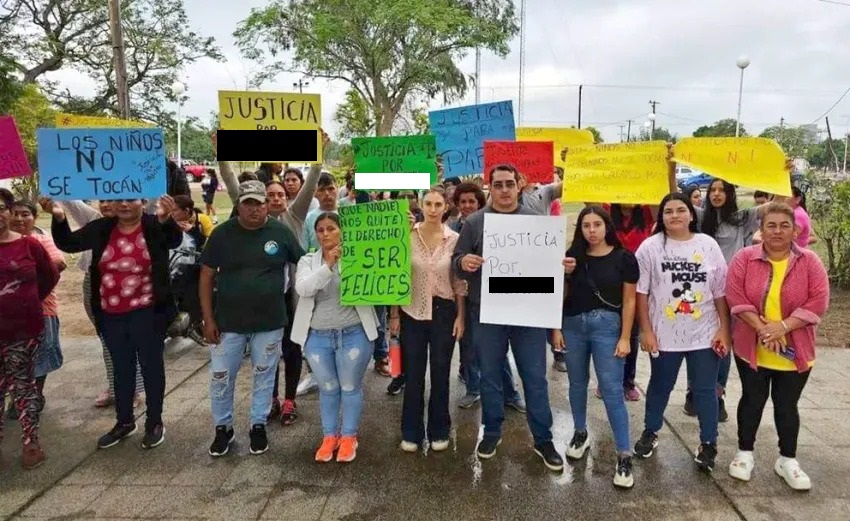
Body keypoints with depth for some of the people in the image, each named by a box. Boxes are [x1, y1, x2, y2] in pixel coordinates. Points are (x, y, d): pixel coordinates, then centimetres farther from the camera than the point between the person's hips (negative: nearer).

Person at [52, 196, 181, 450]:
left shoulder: (154, 226, -9)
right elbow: (67, 243, 4)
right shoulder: (102, 228, 4)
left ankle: (155, 423, 21)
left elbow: (175, 240, -28)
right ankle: (124, 421, 32)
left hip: (146, 313, -4)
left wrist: (166, 219, -51)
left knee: (151, 366, 7)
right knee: (122, 367, 17)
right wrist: (59, 218, -16)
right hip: (111, 315, 5)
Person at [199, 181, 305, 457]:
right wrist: (208, 319, -5)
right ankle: (223, 427, 28)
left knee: (264, 376, 13)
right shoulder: (222, 233, -5)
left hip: (270, 322, 0)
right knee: (220, 377, 7)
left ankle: (258, 425, 31)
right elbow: (207, 276, -1)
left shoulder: (281, 232, -5)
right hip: (228, 321, 0)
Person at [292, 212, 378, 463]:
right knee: (327, 388, 14)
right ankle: (329, 435, 30)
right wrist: (328, 266, -28)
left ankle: (349, 436, 25)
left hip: (354, 334, -2)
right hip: (317, 337, 2)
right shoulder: (308, 261, 1)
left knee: (351, 387, 9)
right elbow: (302, 288, -17)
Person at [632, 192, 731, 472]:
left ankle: (708, 443, 25)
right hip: (665, 334, -1)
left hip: (705, 334, 1)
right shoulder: (650, 247, -6)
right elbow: (641, 292, -5)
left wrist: (724, 329, 0)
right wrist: (646, 331, -7)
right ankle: (650, 433, 34)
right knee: (660, 386, 16)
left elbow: (721, 292, 3)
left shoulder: (708, 245, -1)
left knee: (705, 389, 9)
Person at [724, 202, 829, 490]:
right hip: (752, 348, 0)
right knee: (752, 400, 12)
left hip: (795, 351, 1)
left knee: (787, 405, 12)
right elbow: (735, 296, -12)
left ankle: (787, 460, 29)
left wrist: (783, 327, -20)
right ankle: (745, 453, 28)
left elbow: (818, 301, -11)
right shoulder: (744, 258, -6)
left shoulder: (810, 262, -5)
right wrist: (762, 327, -20)